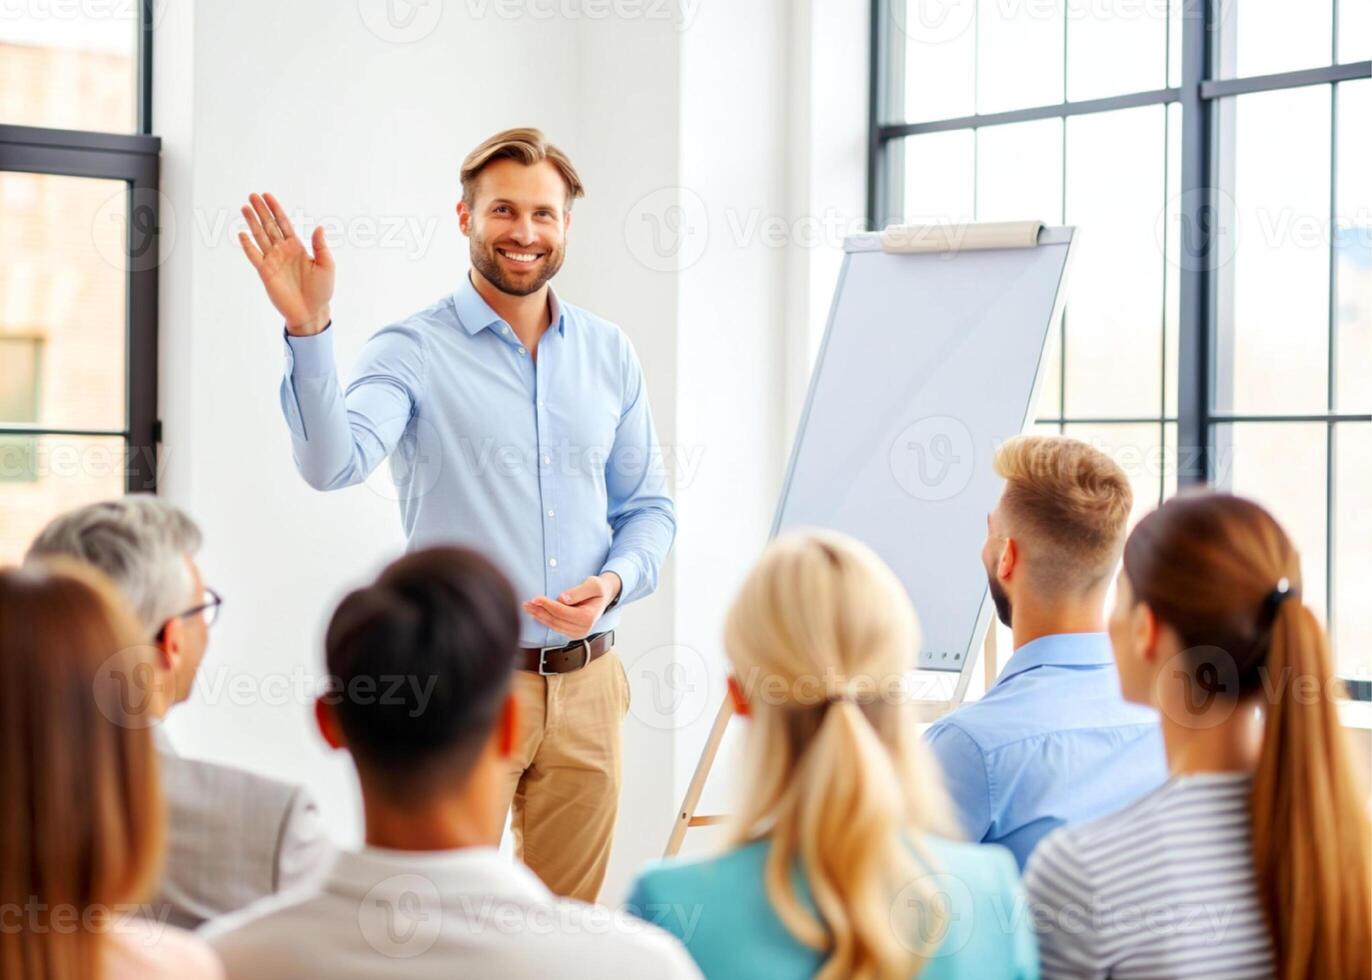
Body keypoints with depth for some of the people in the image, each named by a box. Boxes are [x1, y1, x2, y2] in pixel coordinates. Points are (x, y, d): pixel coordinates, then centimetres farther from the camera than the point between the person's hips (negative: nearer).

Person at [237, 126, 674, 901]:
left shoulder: (609, 354, 9)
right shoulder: (414, 354, -6)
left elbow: (649, 506, 14)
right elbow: (334, 462, -24)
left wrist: (613, 582, -6)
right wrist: (309, 329, -36)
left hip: (587, 685, 4)